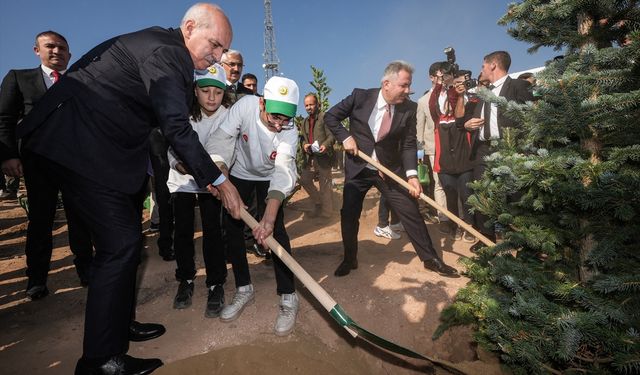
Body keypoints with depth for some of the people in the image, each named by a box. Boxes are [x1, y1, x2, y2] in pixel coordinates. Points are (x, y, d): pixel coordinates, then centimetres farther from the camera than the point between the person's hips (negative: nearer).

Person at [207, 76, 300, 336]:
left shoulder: (289, 132, -30)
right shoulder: (245, 105, -28)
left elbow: (283, 171, -41)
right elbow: (223, 137, -31)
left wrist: (269, 216, -53)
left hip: (268, 178, -2)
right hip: (239, 173, 2)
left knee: (276, 230, -15)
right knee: (232, 227, 1)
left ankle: (288, 297, -4)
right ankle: (244, 289, 17)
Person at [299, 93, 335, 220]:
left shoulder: (325, 117, -4)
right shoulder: (305, 122, 18)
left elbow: (332, 136, -10)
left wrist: (325, 145, -28)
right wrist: (304, 144, -2)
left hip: (323, 156, -7)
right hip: (310, 157, 7)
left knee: (324, 184, -2)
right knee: (304, 180, 9)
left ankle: (326, 211, 11)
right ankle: (318, 203, 27)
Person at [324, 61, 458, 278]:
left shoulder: (409, 108, -7)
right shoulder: (360, 96, -11)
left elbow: (409, 145, -7)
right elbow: (330, 117, -1)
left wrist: (411, 174, -20)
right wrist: (345, 137, -15)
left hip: (390, 170, 1)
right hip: (357, 168, 0)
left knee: (411, 212, 1)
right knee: (349, 215, 4)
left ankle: (430, 259, 19)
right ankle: (349, 260, 25)